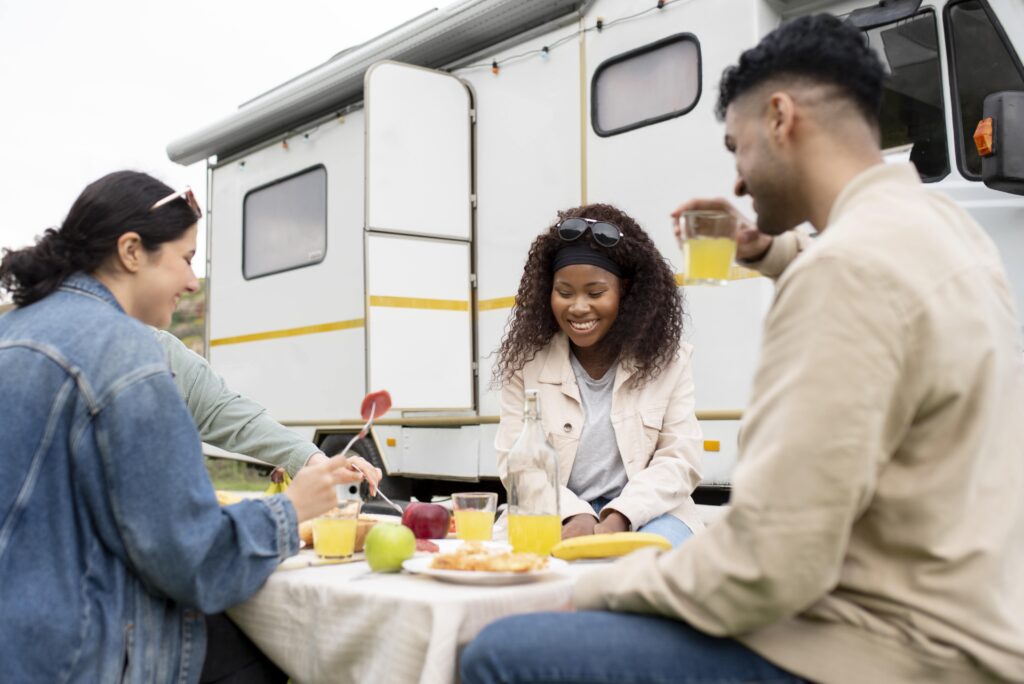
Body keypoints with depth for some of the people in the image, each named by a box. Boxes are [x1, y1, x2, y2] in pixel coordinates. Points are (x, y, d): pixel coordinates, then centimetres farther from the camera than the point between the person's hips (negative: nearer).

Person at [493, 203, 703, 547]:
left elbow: (679, 459, -4)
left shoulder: (666, 359, 1)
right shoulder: (524, 361, 1)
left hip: (645, 514, 0)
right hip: (557, 516, 1)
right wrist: (573, 514, -19)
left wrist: (619, 518, -19)